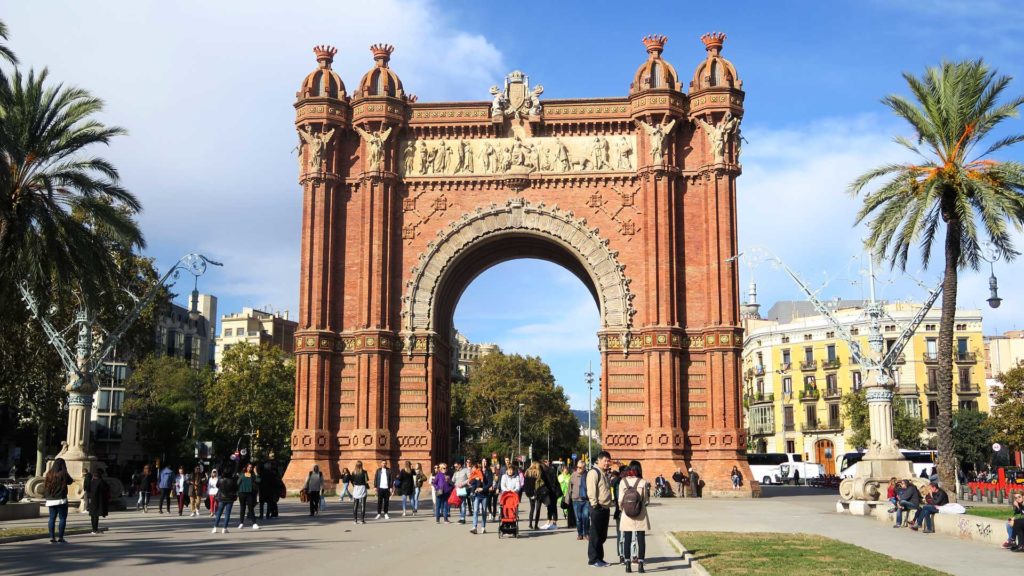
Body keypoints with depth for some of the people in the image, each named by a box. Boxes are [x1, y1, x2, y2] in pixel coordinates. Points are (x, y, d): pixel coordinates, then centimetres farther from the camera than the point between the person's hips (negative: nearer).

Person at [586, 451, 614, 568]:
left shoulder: (605, 473, 18)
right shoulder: (594, 472, -12)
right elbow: (591, 490, -19)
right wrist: (595, 504, -21)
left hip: (606, 508, 9)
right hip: (598, 508, -9)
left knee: (602, 536, 13)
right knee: (595, 535, -2)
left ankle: (599, 558, 21)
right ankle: (593, 559, 3)